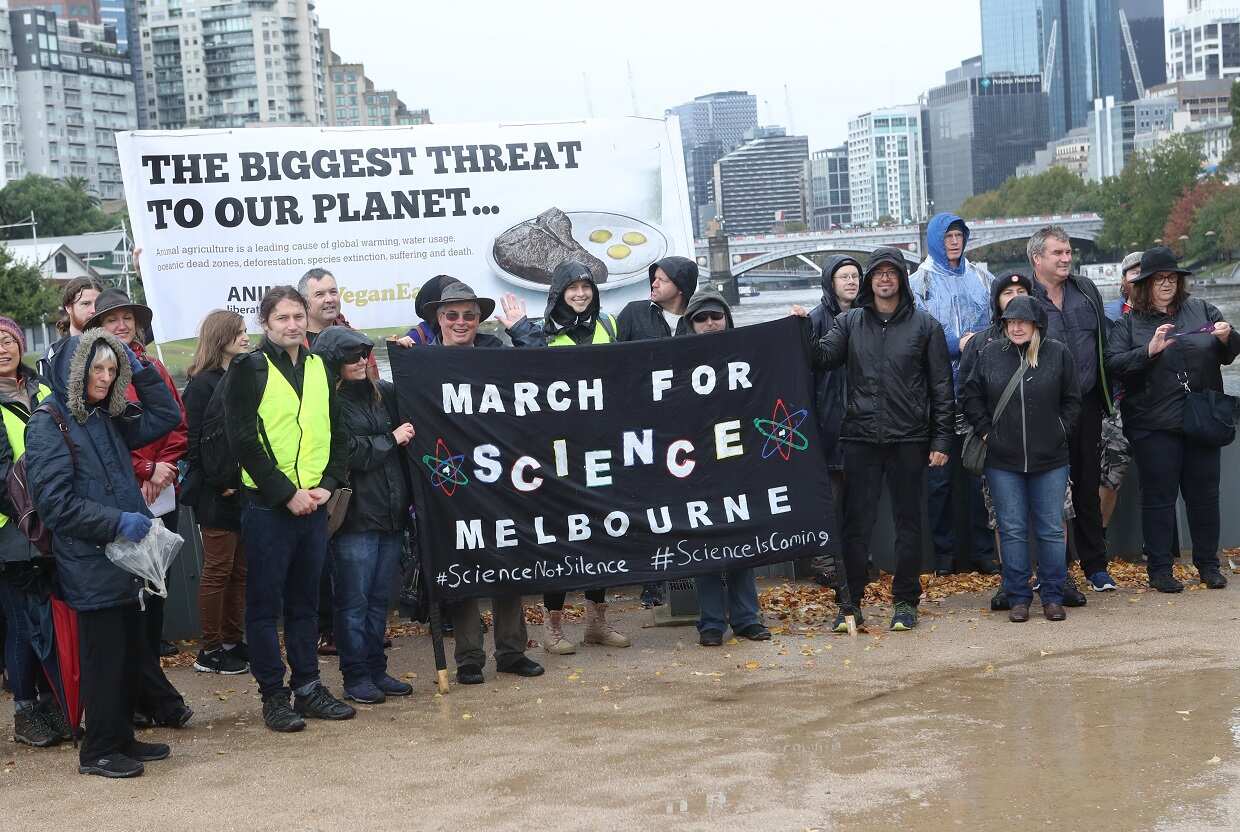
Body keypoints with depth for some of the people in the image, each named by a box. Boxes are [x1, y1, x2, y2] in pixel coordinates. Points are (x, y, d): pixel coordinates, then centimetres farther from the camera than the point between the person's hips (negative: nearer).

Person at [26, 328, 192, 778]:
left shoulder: (108, 417, 13)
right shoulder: (49, 422, -10)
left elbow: (166, 417, 18)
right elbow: (55, 501, -16)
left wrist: (141, 369, 8)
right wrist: (118, 522, -20)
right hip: (89, 563, -8)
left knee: (132, 648, 12)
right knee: (104, 654, -2)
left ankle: (122, 739, 25)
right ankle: (99, 751, 11)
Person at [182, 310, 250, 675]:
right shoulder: (202, 383, -8)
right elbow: (197, 440, -13)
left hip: (245, 490, 7)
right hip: (218, 494, -7)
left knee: (240, 570, 10)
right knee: (218, 570, -1)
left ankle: (233, 642, 19)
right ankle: (210, 650, 6)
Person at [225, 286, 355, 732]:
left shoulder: (319, 368, 13)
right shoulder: (249, 369, -5)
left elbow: (338, 434, 15)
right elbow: (243, 438, -11)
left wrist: (328, 485, -1)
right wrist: (287, 493, -14)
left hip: (313, 504, 5)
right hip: (267, 506, -5)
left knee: (305, 601, 12)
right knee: (266, 603, 1)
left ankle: (308, 687, 20)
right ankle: (273, 695, 8)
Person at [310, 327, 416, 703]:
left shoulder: (382, 391, 11)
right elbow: (348, 452, -16)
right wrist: (391, 439, -6)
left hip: (390, 512, 6)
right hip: (355, 516, -6)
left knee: (379, 598, 13)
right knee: (354, 600, 2)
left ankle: (376, 670, 22)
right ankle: (355, 677, 10)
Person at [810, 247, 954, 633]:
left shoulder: (924, 325, 5)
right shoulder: (850, 322, 10)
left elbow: (941, 387, 3)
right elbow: (823, 358, -5)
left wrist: (941, 439, -2)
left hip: (909, 440, -1)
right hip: (860, 437, 1)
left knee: (908, 522, 6)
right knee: (856, 524, 2)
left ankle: (906, 602, 16)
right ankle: (851, 603, 10)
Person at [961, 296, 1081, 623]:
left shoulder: (1058, 354, -1)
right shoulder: (990, 354, 1)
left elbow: (1072, 399, 8)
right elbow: (970, 396, 9)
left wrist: (1060, 431, 0)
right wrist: (986, 430, 1)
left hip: (1050, 460, 0)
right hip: (1002, 461, 0)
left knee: (1051, 529, 5)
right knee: (1012, 530, 4)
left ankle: (1053, 596, 15)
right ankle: (1018, 598, 12)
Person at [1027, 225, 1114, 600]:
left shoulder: (1086, 290, 10)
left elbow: (1104, 341, 16)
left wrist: (1106, 393, 13)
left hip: (1087, 404, 5)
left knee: (1089, 489, 14)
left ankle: (1095, 566, 25)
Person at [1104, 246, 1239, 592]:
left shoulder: (1200, 310, 8)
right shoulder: (1128, 323, 3)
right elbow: (1114, 363, -9)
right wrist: (1149, 350, -22)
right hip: (1154, 424, -2)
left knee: (1204, 493, 9)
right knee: (1159, 496, 2)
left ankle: (1208, 564, 21)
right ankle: (1159, 569, 10)